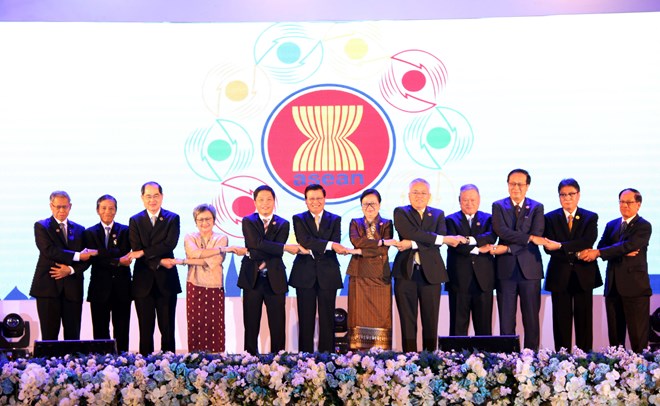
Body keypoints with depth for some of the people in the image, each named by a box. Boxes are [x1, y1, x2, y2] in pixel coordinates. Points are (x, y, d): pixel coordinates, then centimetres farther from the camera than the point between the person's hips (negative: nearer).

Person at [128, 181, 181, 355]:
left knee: (167, 328, 5)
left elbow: (170, 245, -11)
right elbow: (136, 250, -5)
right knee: (145, 329, 5)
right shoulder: (135, 221, 6)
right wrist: (159, 261, -17)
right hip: (143, 282, 1)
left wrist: (144, 252, -16)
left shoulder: (172, 218, 4)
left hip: (166, 281, 0)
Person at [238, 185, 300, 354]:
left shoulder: (282, 224, 8)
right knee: (251, 324, 3)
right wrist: (285, 247, -15)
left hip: (275, 280, 1)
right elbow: (258, 244, -12)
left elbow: (277, 253, -4)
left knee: (277, 325, 1)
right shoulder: (248, 222, 4)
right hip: (252, 279, -1)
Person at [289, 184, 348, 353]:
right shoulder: (299, 219, 6)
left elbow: (336, 246, -5)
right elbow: (304, 241, -12)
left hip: (327, 275, 1)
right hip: (305, 275, -1)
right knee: (306, 319, 2)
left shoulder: (334, 220, 10)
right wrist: (329, 245, -24)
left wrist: (312, 249, -16)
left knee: (327, 319, 2)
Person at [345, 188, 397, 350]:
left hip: (380, 276, -1)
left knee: (381, 317, -3)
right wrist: (380, 241, -14)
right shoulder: (355, 223, 13)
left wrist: (360, 251, -13)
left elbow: (384, 250, -7)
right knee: (360, 316, -2)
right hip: (359, 276, 1)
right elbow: (355, 241, -9)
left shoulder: (386, 224, 8)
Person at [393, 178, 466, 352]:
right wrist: (444, 239, -15)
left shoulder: (438, 214, 13)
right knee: (407, 322, 1)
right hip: (406, 273, -2)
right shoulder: (401, 212, 7)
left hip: (431, 273, 2)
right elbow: (411, 233, -12)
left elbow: (438, 242, -4)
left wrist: (412, 244, -16)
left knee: (431, 322, 2)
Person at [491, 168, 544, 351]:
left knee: (532, 319, 3)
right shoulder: (498, 206, 7)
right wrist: (529, 238, -19)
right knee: (506, 319, 3)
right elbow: (501, 231, -9)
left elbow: (537, 236, -7)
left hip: (529, 269, 0)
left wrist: (508, 248, -14)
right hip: (506, 269, 0)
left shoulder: (536, 208, 7)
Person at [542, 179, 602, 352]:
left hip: (584, 276, 0)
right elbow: (548, 248, -6)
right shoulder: (550, 218, 5)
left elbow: (587, 242, -12)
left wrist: (560, 246, -23)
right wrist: (575, 254, -15)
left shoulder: (591, 217, 5)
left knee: (584, 321, 3)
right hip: (560, 277, 0)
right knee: (561, 322, 2)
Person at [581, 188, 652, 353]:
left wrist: (598, 253, -25)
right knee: (615, 336, 9)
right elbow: (601, 248, 2)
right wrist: (624, 252, -17)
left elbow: (629, 245, -19)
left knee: (638, 335, -4)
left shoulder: (643, 226, -3)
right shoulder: (611, 225, 16)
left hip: (634, 287, -6)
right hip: (613, 286, 6)